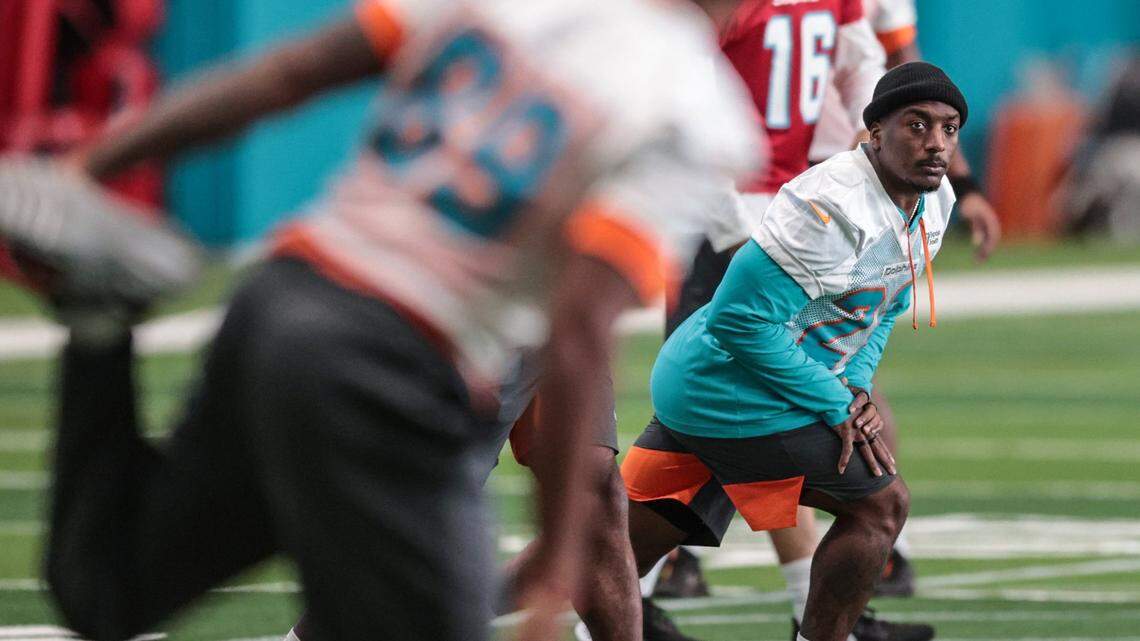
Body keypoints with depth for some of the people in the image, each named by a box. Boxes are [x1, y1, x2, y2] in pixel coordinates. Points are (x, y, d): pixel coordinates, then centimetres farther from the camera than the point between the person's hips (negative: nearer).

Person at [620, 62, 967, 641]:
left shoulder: (935, 203, 5)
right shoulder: (832, 208, -25)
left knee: (623, 559, 13)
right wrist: (838, 406, -18)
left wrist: (857, 384, 2)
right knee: (881, 504, -6)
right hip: (735, 398, -10)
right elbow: (741, 320, -25)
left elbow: (883, 306, 21)